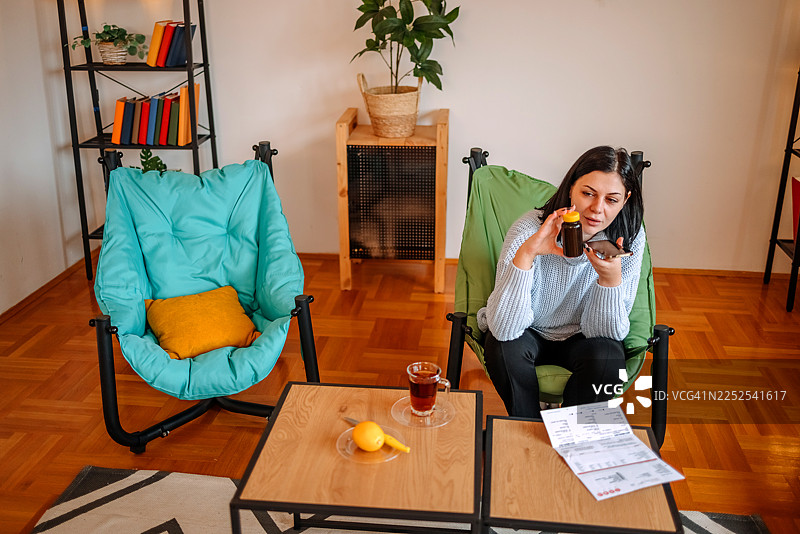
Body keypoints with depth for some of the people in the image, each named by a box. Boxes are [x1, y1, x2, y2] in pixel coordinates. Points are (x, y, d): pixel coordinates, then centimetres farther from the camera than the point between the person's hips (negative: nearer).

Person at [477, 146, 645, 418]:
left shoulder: (629, 240, -17)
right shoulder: (529, 230, -26)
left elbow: (605, 332, -16)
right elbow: (503, 328, -33)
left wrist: (611, 278, -36)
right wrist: (526, 253, -44)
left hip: (580, 339, 1)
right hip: (528, 334, -1)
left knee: (608, 357, -29)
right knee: (503, 346, -31)